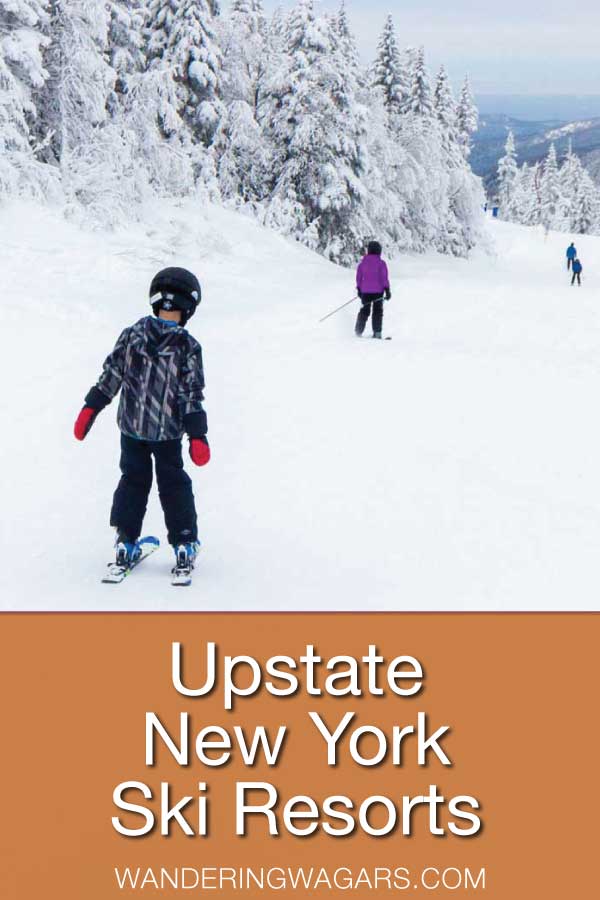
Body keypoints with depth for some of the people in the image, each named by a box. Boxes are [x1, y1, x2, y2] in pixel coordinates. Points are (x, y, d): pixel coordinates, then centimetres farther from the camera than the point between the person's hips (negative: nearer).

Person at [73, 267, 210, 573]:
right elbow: (192, 395, -13)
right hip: (167, 430, -2)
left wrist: (91, 408, 3)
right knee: (174, 484, 13)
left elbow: (110, 376, -5)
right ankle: (184, 543, 14)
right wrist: (198, 436, -9)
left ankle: (126, 541, 15)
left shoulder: (131, 335, -7)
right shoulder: (188, 347, -14)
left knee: (133, 479, 17)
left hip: (131, 425, 2)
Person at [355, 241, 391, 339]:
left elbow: (358, 277, 7)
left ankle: (358, 331, 8)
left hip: (365, 291, 3)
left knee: (364, 311, 13)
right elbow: (384, 277, -10)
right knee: (377, 311, 5)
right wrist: (387, 290, -6)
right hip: (378, 290, -3)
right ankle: (377, 332, -2)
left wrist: (359, 289, 17)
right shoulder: (381, 263, -8)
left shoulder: (363, 262, 2)